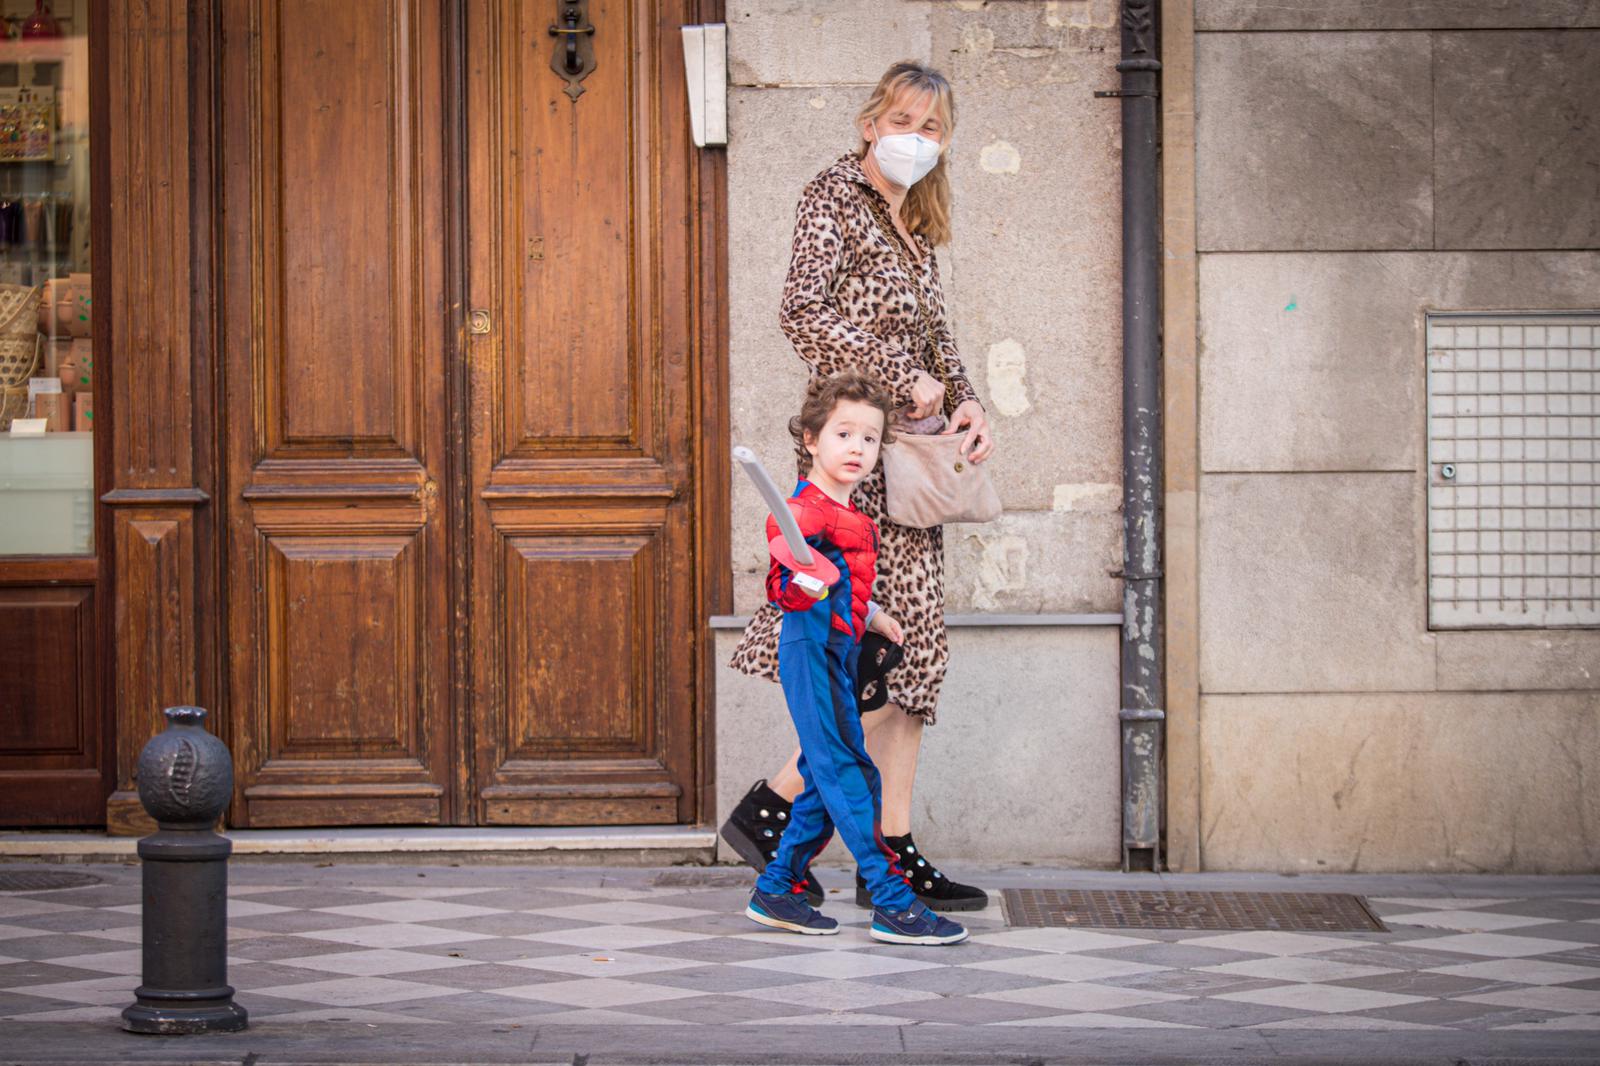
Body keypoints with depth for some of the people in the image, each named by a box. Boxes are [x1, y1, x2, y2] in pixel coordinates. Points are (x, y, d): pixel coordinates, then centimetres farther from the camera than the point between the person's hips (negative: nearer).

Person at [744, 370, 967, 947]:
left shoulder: (848, 515, 17)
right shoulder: (808, 506, -14)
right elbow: (783, 534, -36)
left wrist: (872, 614, 44)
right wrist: (801, 578, -55)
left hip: (839, 652, 10)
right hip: (813, 647, -10)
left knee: (826, 782, 13)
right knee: (852, 779, -10)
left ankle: (776, 891, 22)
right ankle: (894, 906, -11)